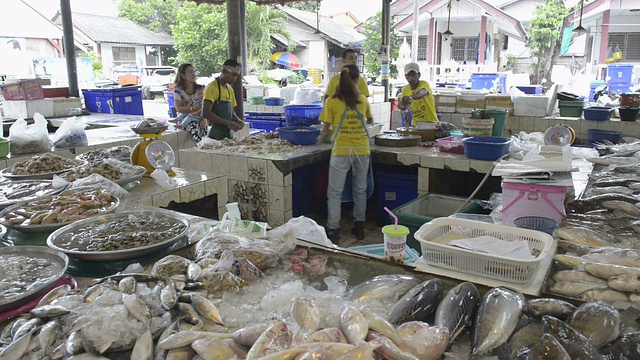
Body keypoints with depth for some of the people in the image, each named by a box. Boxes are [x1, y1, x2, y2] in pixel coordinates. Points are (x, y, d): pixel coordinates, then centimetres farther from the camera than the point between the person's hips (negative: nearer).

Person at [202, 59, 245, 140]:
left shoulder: (230, 89, 14)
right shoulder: (212, 87, -11)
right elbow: (206, 113, -20)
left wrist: (238, 121, 2)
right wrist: (228, 123, -22)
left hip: (228, 132, 7)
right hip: (215, 133, -7)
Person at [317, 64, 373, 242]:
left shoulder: (332, 101, -3)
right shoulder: (363, 100, 6)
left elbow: (326, 128, 0)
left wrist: (321, 139, 20)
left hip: (341, 150, -3)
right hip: (362, 150, 3)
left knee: (335, 192, 5)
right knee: (360, 190, 15)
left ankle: (333, 230, 6)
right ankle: (359, 227, 25)